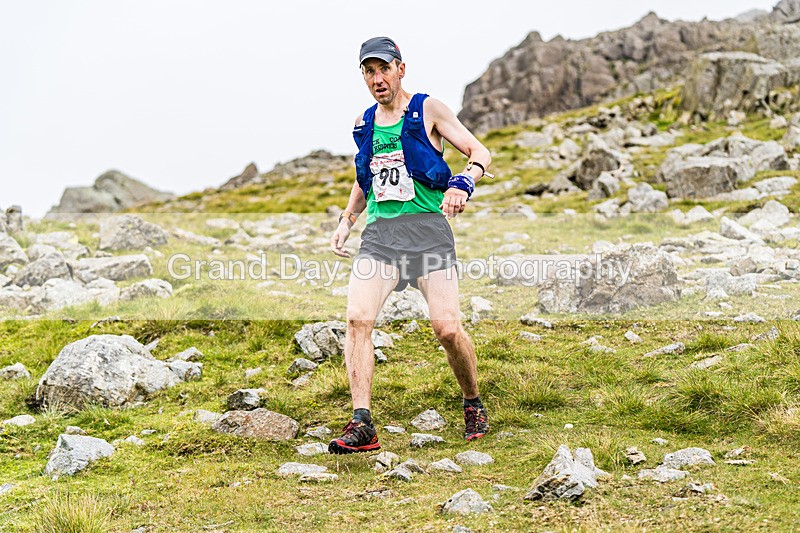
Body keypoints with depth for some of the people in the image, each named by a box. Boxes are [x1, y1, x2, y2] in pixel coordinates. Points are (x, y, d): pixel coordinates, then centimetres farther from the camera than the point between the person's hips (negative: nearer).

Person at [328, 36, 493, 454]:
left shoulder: (427, 110, 3)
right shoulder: (364, 123, 17)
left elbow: (480, 153, 2)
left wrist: (462, 184, -18)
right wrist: (347, 220, 18)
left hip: (427, 227, -4)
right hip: (379, 232, 4)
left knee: (447, 328, -14)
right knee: (357, 318, -18)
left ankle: (473, 404, 14)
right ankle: (361, 426, -18)